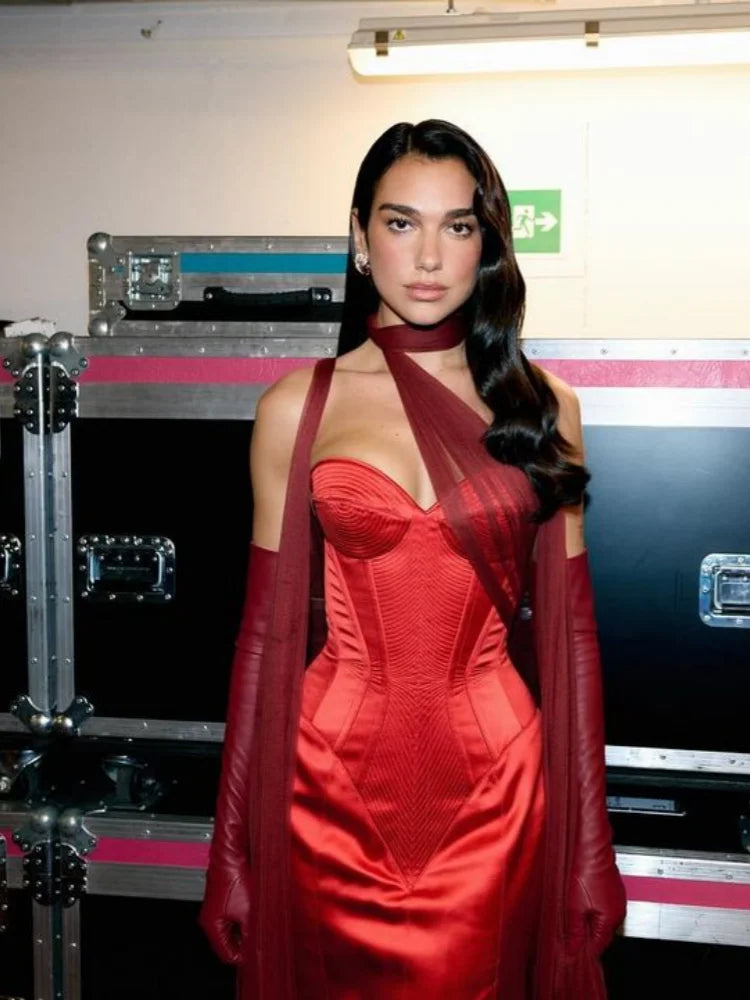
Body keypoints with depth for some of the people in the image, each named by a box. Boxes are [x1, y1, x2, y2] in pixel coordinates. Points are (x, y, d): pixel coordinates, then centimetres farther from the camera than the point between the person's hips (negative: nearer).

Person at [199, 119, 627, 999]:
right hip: (334, 788, 0)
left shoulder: (542, 406, 1)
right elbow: (267, 630, 0)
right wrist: (233, 852, 1)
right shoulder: (297, 408, -1)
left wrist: (591, 841, 2)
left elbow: (569, 626, 2)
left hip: (494, 792, 1)